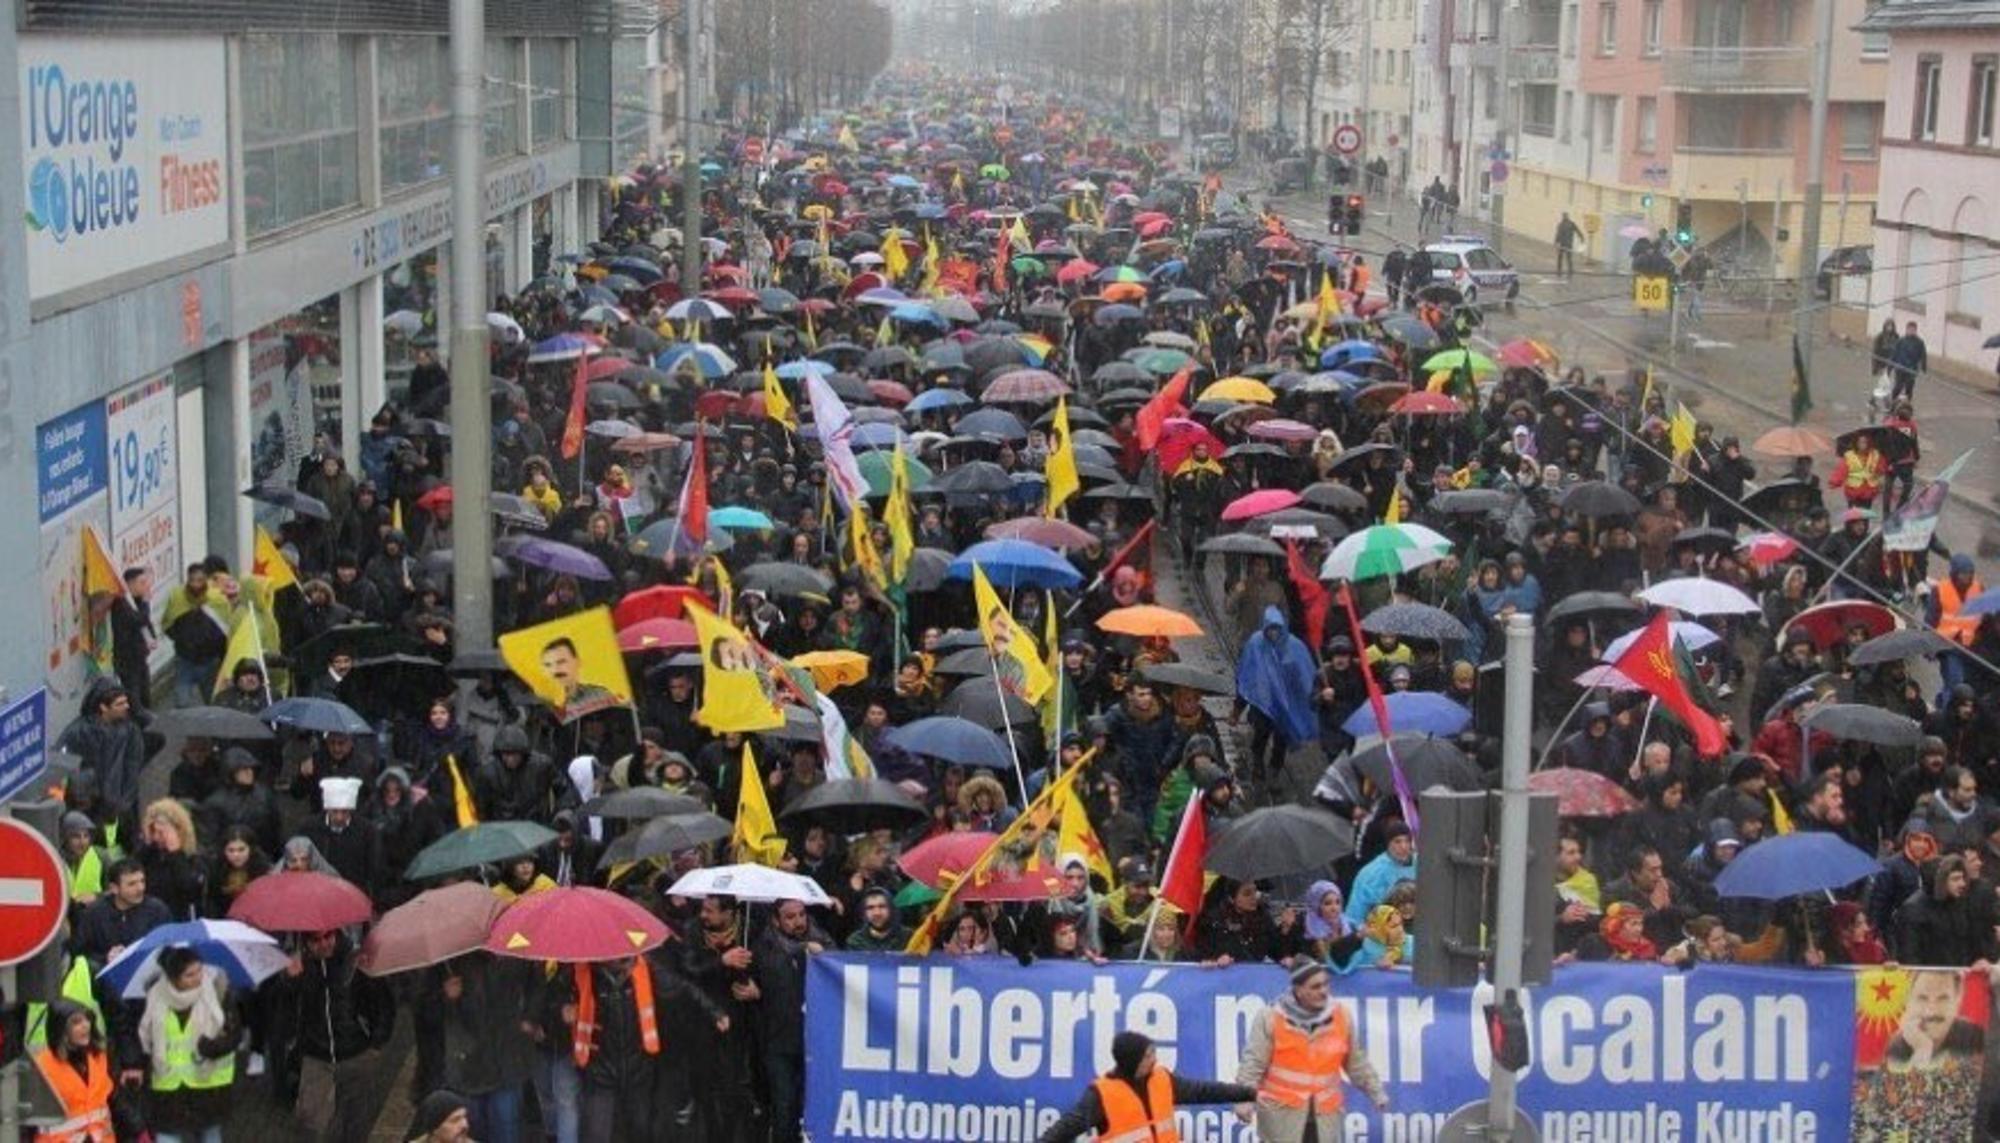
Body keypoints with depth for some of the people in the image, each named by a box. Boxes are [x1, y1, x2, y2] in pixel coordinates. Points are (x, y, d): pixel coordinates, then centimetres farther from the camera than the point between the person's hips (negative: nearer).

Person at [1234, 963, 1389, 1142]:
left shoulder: (1341, 1017, 4)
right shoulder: (1271, 1018, -7)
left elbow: (1356, 1062, 16)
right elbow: (1253, 1062, -7)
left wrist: (1376, 1092, 16)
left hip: (1326, 1115, 3)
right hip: (1281, 1112, -3)